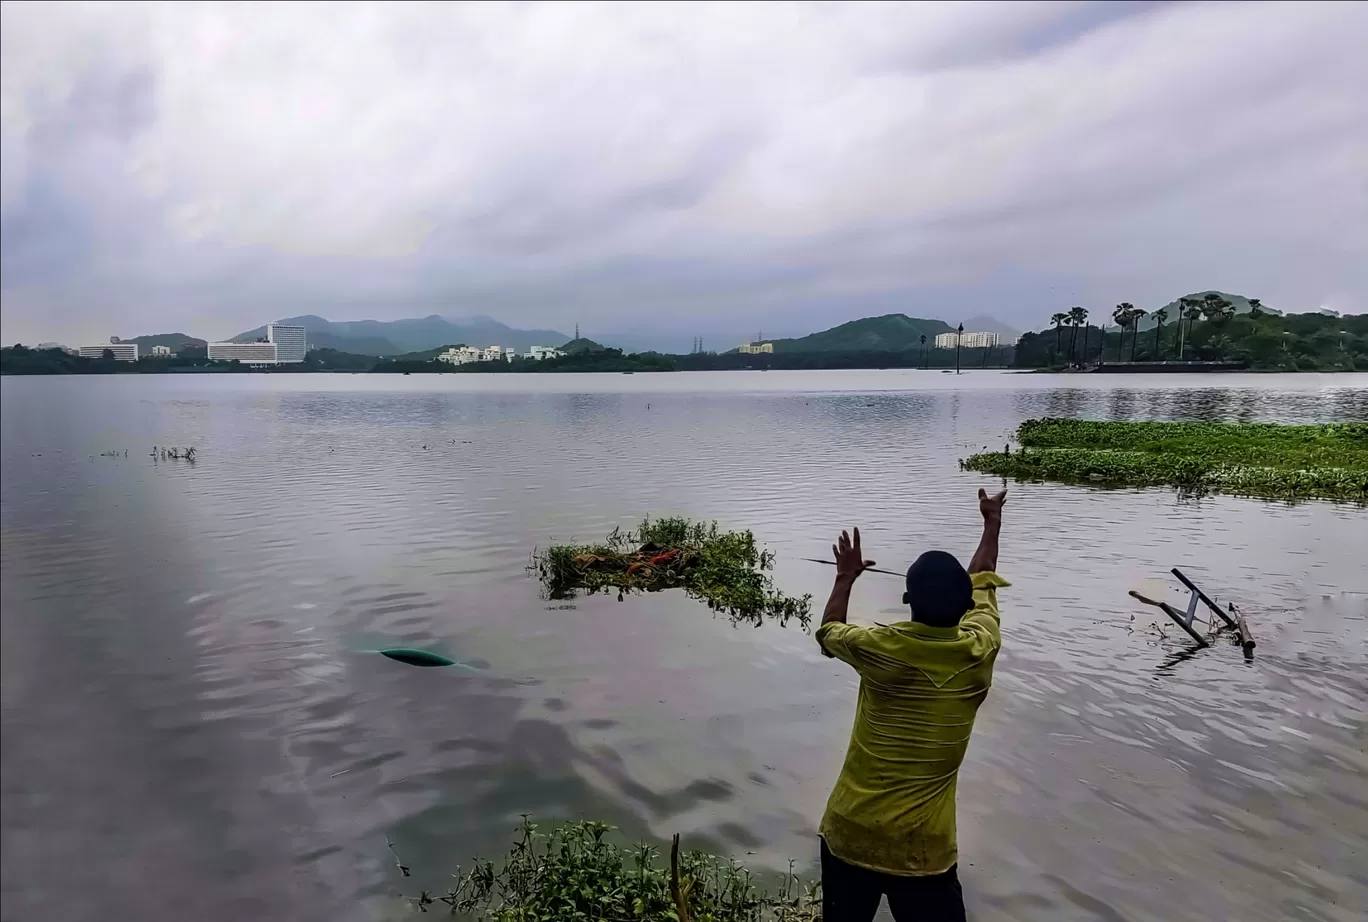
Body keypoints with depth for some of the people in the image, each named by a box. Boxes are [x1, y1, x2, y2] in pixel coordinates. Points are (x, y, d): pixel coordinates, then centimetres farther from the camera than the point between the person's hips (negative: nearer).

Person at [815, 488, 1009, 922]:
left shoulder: (880, 648, -14)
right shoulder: (979, 651, -11)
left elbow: (827, 633, 10)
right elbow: (981, 582, 9)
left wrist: (846, 578, 25)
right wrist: (992, 523, 27)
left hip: (849, 832, 1)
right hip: (923, 846, 0)